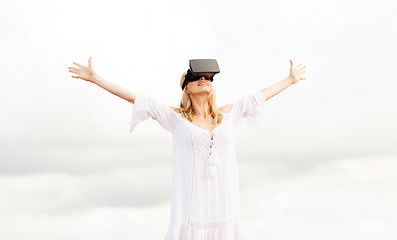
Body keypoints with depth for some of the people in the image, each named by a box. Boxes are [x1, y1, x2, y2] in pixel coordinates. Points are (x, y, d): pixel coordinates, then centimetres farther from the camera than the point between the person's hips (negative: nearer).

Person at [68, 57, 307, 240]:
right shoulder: (176, 117, 3)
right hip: (191, 207, -3)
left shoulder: (228, 114, 11)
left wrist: (291, 79, 32)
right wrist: (94, 77, -1)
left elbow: (261, 96, 23)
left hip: (224, 202, 3)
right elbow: (132, 96, 1)